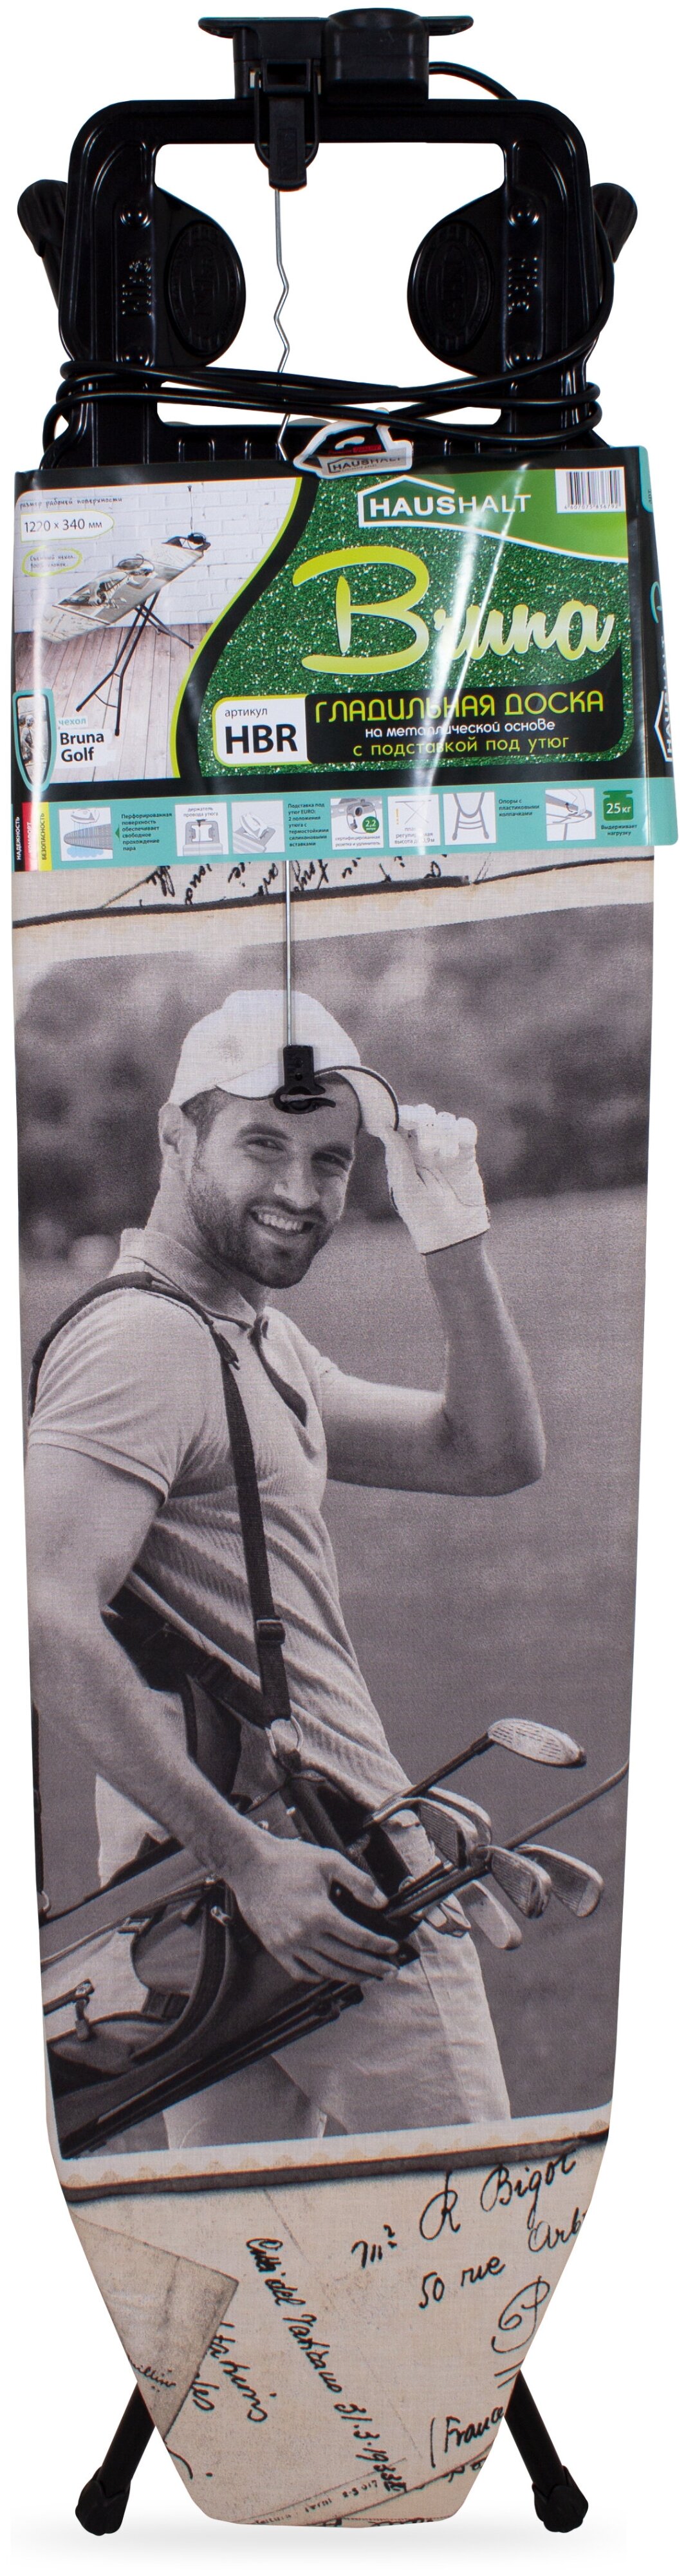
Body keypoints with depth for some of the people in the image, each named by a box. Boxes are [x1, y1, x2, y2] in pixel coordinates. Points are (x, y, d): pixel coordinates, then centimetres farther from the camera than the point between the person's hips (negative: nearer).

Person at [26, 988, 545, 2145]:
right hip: (326, 1885, -10)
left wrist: (456, 1251, 4)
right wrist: (246, 1857, -26)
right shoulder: (149, 1339, -15)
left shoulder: (259, 1341, 16)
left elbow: (493, 1454, 16)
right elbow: (47, 1620, -26)